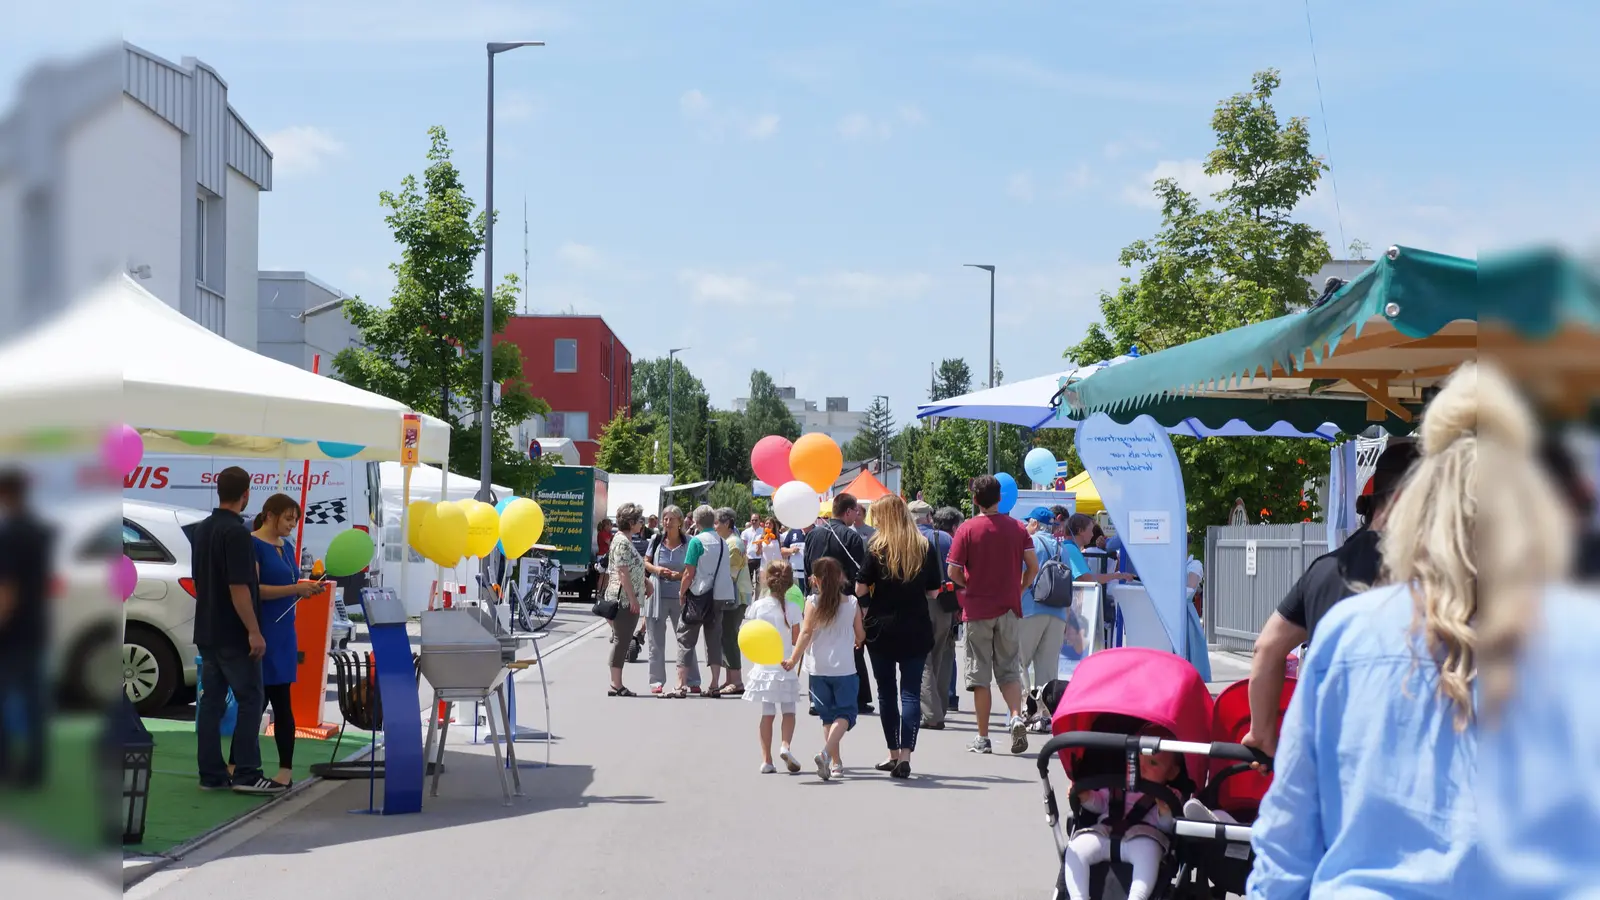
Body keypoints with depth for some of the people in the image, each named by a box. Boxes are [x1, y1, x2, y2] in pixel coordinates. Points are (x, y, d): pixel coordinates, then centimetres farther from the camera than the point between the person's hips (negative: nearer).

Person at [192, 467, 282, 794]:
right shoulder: (237, 532, -18)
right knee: (249, 700, -4)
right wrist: (254, 632, -19)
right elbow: (238, 588, -22)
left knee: (211, 701, 7)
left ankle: (212, 774, 8)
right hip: (234, 635, -9)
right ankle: (247, 774, -5)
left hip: (207, 632, 9)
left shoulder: (200, 530, 11)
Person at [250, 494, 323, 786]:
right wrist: (295, 589, -22)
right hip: (260, 632, -7)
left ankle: (286, 771, 9)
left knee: (281, 702, 7)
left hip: (284, 631, 7)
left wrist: (307, 589, 2)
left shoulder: (287, 546, 14)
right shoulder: (252, 544, -10)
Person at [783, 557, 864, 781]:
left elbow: (806, 633, -12)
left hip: (818, 669, 1)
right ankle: (827, 753, -21)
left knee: (828, 716, 13)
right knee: (845, 713, 3)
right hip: (844, 668, -1)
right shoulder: (851, 603, -2)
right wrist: (856, 641, 29)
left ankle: (836, 762, 15)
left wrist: (793, 659, -9)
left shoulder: (813, 602, -6)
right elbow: (860, 635, 6)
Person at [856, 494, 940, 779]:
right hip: (916, 630, 1)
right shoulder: (925, 547, -2)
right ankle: (905, 755, -12)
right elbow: (933, 592, 2)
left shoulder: (876, 547, -8)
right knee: (911, 692, 0)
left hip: (881, 628, -1)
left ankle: (894, 753, 17)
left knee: (886, 691, 12)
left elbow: (860, 589, -8)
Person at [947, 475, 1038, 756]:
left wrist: (969, 587, 8)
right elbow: (1033, 566, -2)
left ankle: (983, 738, 6)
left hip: (978, 609, -2)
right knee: (1009, 669, 11)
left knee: (979, 674, 4)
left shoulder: (967, 529, -8)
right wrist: (1018, 590, 11)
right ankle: (1016, 717, -14)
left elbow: (954, 572, -10)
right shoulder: (1016, 527, 1)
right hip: (1009, 608, 2)